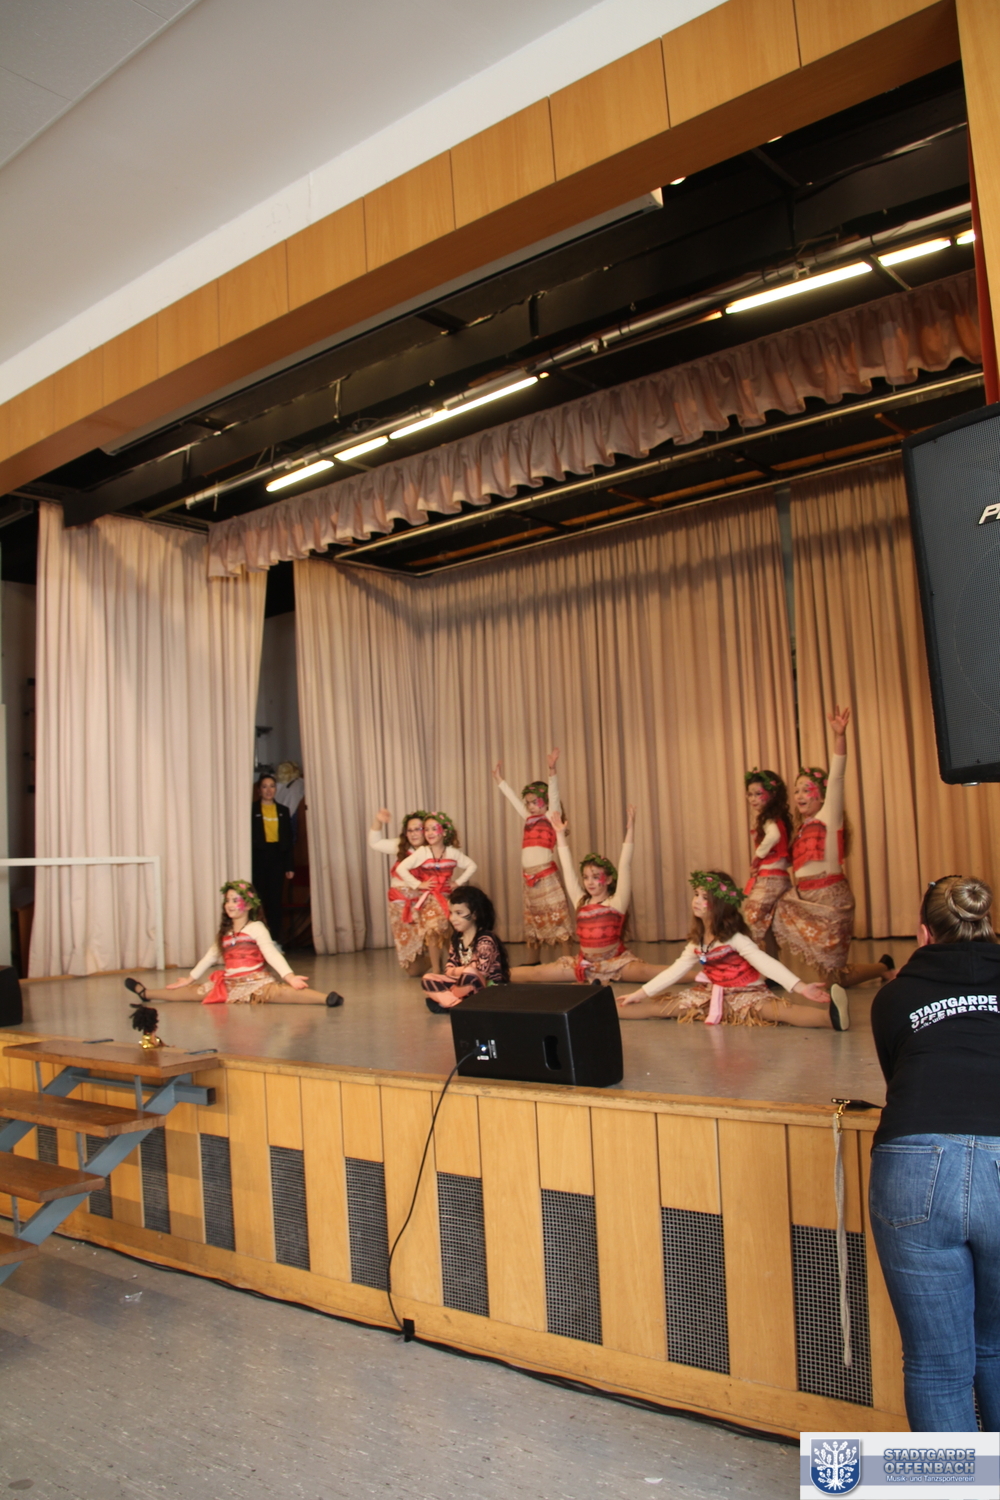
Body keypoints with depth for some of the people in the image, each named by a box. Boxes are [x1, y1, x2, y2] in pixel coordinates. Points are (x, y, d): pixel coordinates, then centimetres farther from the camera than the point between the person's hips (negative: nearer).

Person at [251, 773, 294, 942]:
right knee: (260, 899, -1)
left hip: (277, 857, 3)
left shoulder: (283, 811, 12)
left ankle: (276, 939, 6)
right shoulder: (252, 810, 2)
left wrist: (289, 866, 7)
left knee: (276, 900, 2)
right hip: (259, 857, -3)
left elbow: (288, 840, 11)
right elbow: (249, 837, -2)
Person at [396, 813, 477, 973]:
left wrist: (459, 882, 0)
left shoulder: (453, 853, 3)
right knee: (433, 930, -14)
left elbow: (472, 866, 11)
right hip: (429, 898, -2)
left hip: (448, 897, 2)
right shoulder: (421, 853, -4)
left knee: (452, 930, -7)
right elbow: (401, 868, -11)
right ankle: (436, 969, -3)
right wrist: (418, 884, -12)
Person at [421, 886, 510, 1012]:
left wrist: (457, 971, -10)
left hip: (490, 988, -8)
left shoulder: (485, 940, -16)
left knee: (469, 973, -38)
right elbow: (448, 970, 6)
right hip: (465, 985, 8)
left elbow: (480, 973, -23)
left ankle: (448, 1000, -12)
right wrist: (460, 971, -15)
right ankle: (459, 1003, -25)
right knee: (427, 979, -4)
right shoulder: (457, 939, 7)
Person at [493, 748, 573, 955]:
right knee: (533, 921, 13)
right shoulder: (529, 820, 16)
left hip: (546, 876, -7)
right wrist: (500, 780, 30)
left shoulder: (552, 818, -1)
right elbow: (514, 800, 25)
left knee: (557, 918, -6)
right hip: (529, 878, 7)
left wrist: (552, 771, -27)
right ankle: (533, 962, 21)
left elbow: (554, 796, -14)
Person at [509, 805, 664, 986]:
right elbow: (568, 868, 11)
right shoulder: (581, 902, 8)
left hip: (616, 962, -4)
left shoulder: (617, 902, -3)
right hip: (585, 963, 4)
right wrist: (560, 834, 12)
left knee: (645, 972, -33)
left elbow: (624, 866, -10)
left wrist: (630, 829, -15)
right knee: (534, 974, -5)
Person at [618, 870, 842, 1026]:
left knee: (776, 1009, -38)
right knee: (662, 1007, -4)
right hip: (713, 994, 8)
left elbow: (765, 963, -29)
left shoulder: (734, 938, -18)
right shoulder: (697, 940, 4)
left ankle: (830, 1017, -62)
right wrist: (640, 994, 8)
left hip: (746, 994, -7)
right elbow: (675, 970, 10)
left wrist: (800, 987, -42)